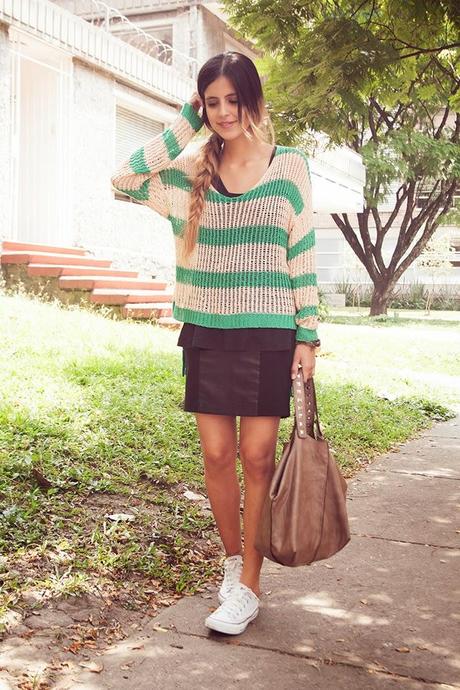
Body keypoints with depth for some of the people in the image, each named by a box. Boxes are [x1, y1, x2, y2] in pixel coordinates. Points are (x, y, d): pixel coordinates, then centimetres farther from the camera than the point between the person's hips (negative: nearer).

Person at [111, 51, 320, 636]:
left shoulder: (289, 166, 1)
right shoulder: (192, 171, 8)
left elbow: (302, 255, 0)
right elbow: (125, 179, -4)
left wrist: (308, 335, -4)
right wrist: (185, 124, -2)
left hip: (267, 334, -3)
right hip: (207, 333, 3)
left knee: (256, 456, 0)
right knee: (216, 454, 6)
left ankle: (248, 587, 11)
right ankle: (232, 558, 28)